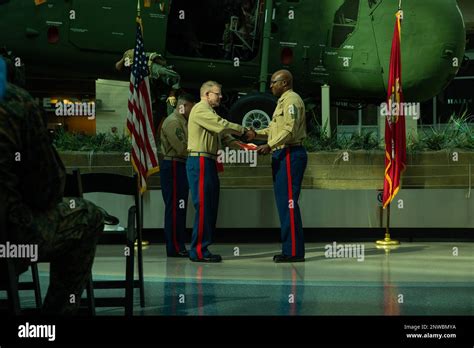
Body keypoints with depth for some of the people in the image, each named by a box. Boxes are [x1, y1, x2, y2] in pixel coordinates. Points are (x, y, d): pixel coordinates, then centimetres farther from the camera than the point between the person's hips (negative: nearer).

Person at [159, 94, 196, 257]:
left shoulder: (182, 121, 20)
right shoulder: (173, 122, -12)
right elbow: (182, 148, -19)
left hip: (180, 167, 10)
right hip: (173, 166, -10)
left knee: (179, 208, 10)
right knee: (175, 208, -9)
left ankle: (178, 246, 14)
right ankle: (175, 248, -9)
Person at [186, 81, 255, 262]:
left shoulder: (208, 111, 25)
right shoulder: (201, 109, -8)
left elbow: (220, 131, 22)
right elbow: (222, 125, -18)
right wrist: (244, 131, -11)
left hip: (208, 162, 11)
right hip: (200, 161, -11)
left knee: (210, 206, 9)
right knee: (203, 205, -11)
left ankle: (202, 249, 12)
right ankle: (198, 251, -11)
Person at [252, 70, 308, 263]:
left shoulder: (292, 100, -8)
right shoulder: (283, 102, 24)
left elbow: (290, 129, -19)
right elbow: (275, 129, 25)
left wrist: (270, 146, -22)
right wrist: (257, 134, 13)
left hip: (290, 155, -10)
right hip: (282, 155, 10)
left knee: (288, 201, -11)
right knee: (283, 202, 10)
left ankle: (294, 251, -11)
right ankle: (289, 249, 13)